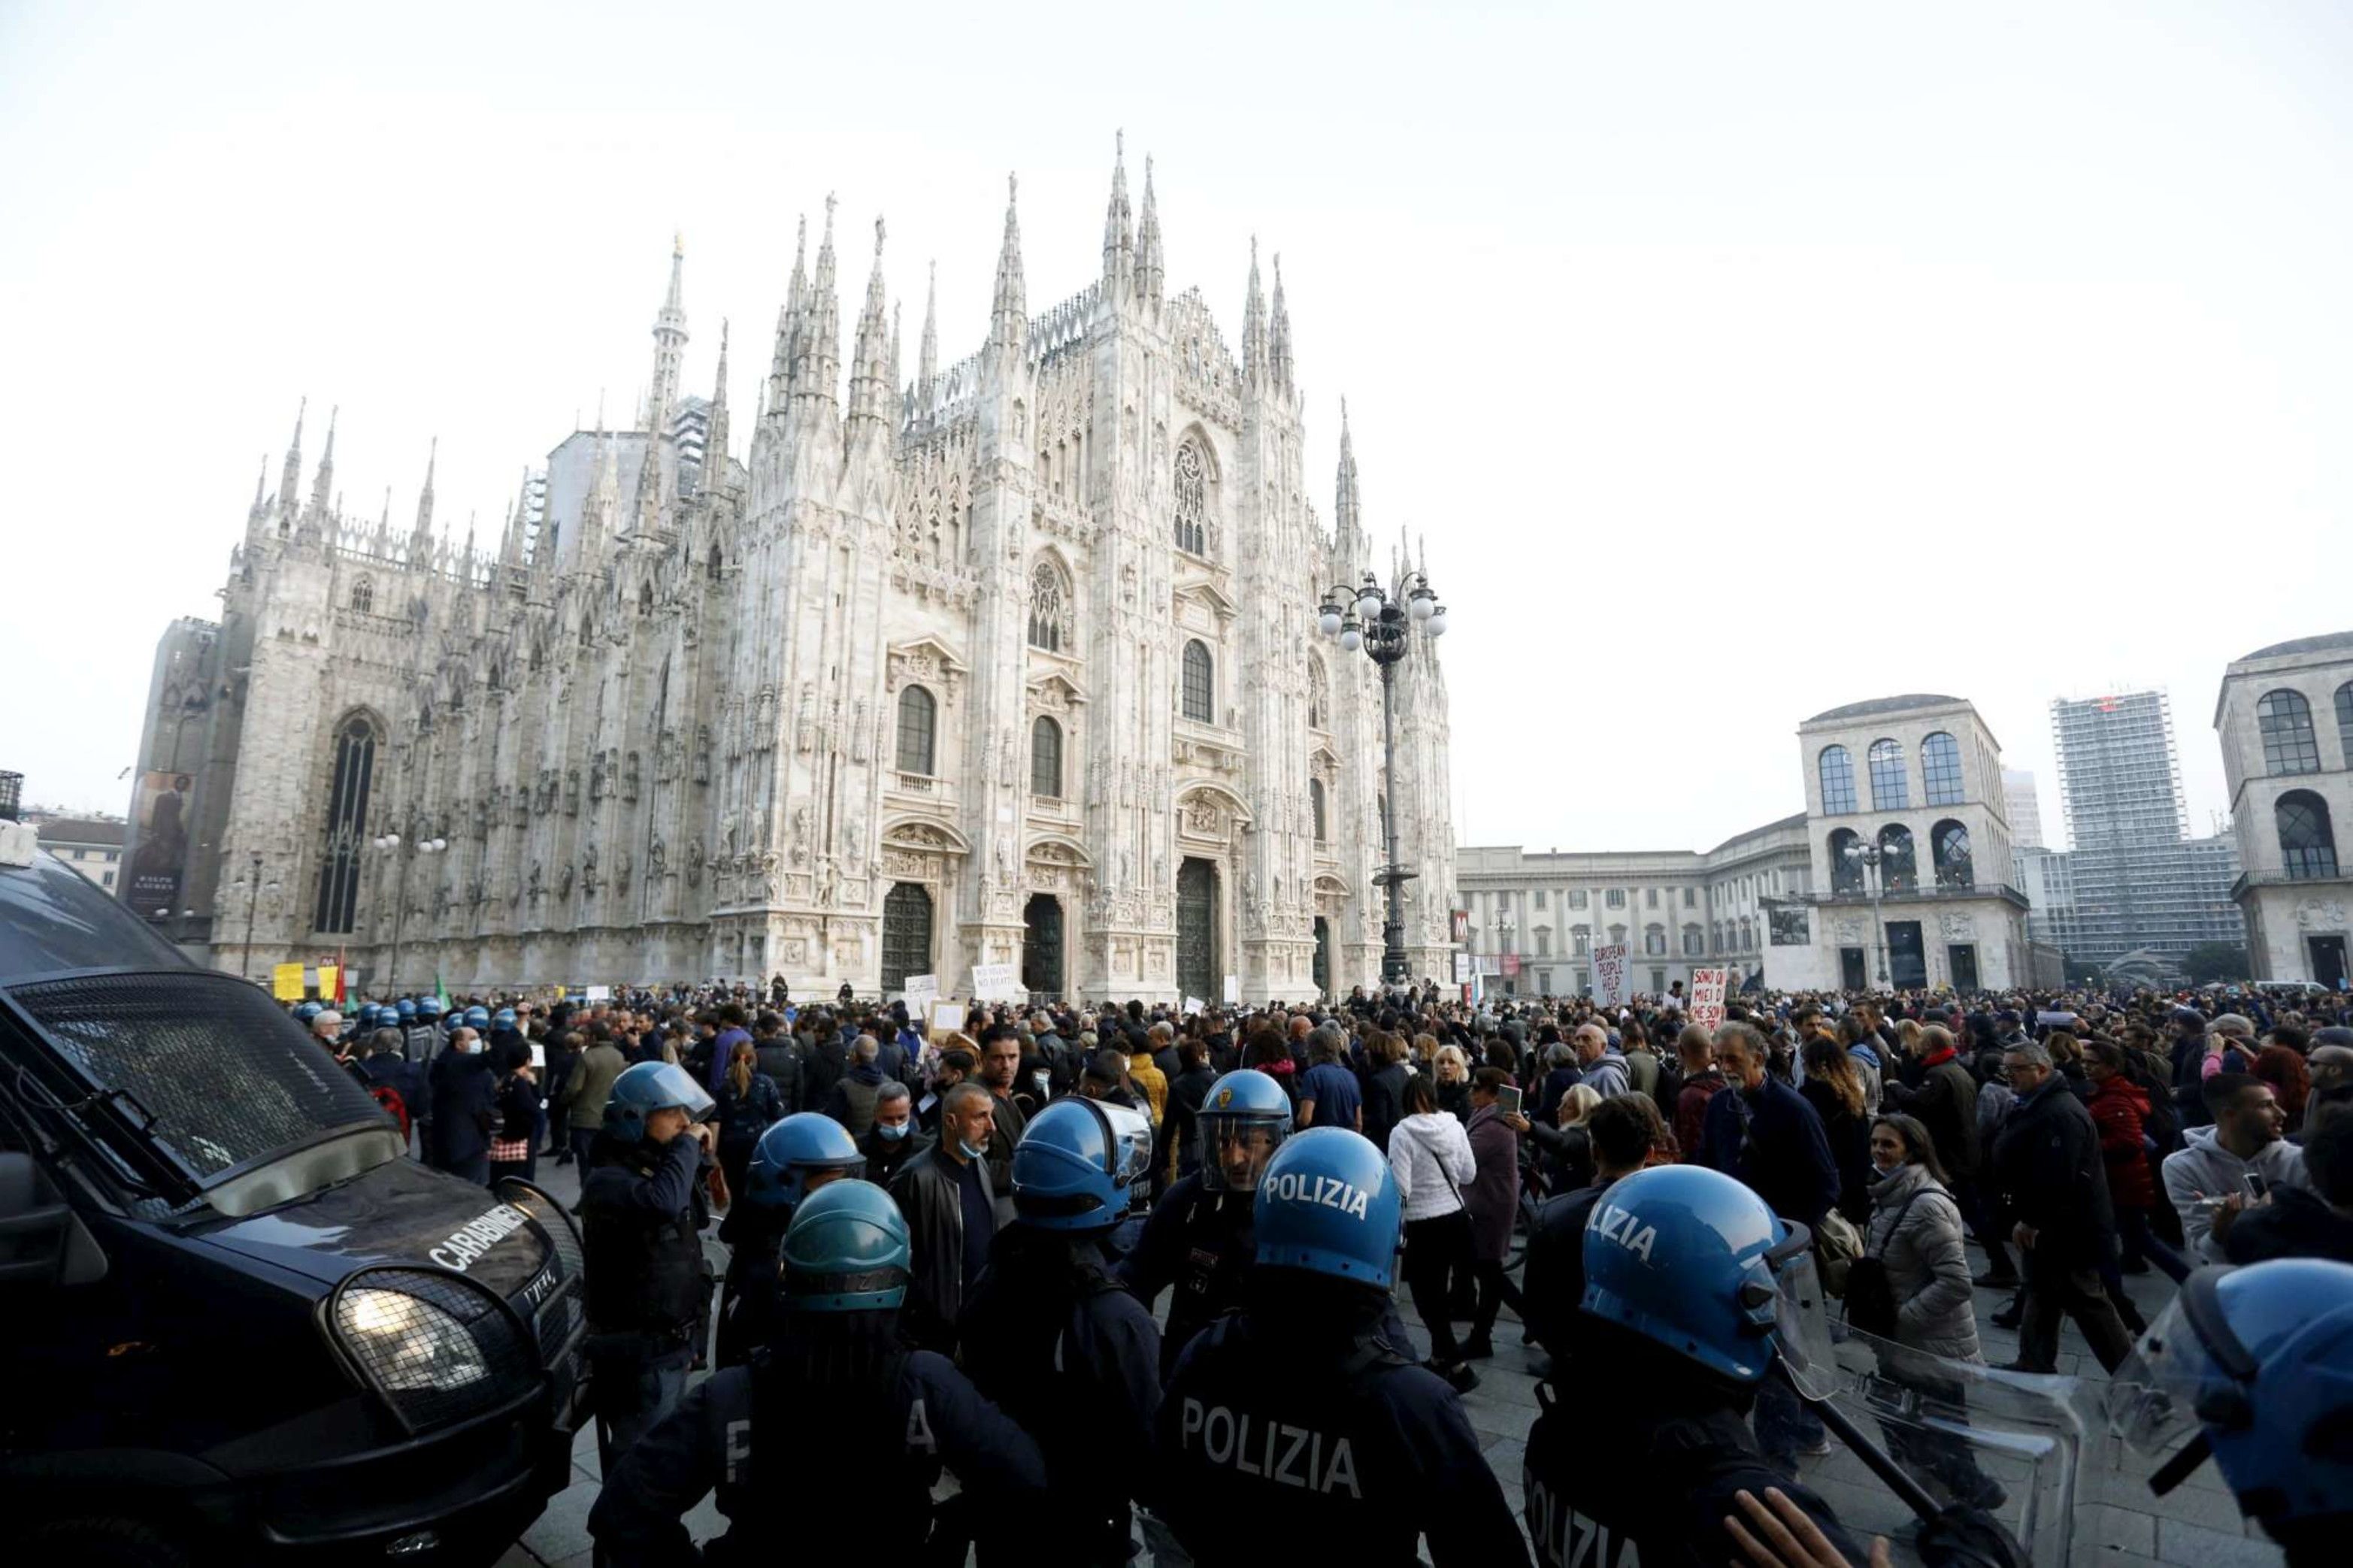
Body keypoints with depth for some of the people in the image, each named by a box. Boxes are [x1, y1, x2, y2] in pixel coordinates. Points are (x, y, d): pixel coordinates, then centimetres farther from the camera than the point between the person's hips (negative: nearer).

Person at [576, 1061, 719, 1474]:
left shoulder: (659, 1165, 7)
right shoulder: (606, 1180, -22)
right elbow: (662, 1203, -42)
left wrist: (699, 1157, 4)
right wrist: (687, 1146, -26)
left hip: (669, 1342, 9)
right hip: (641, 1351, -9)